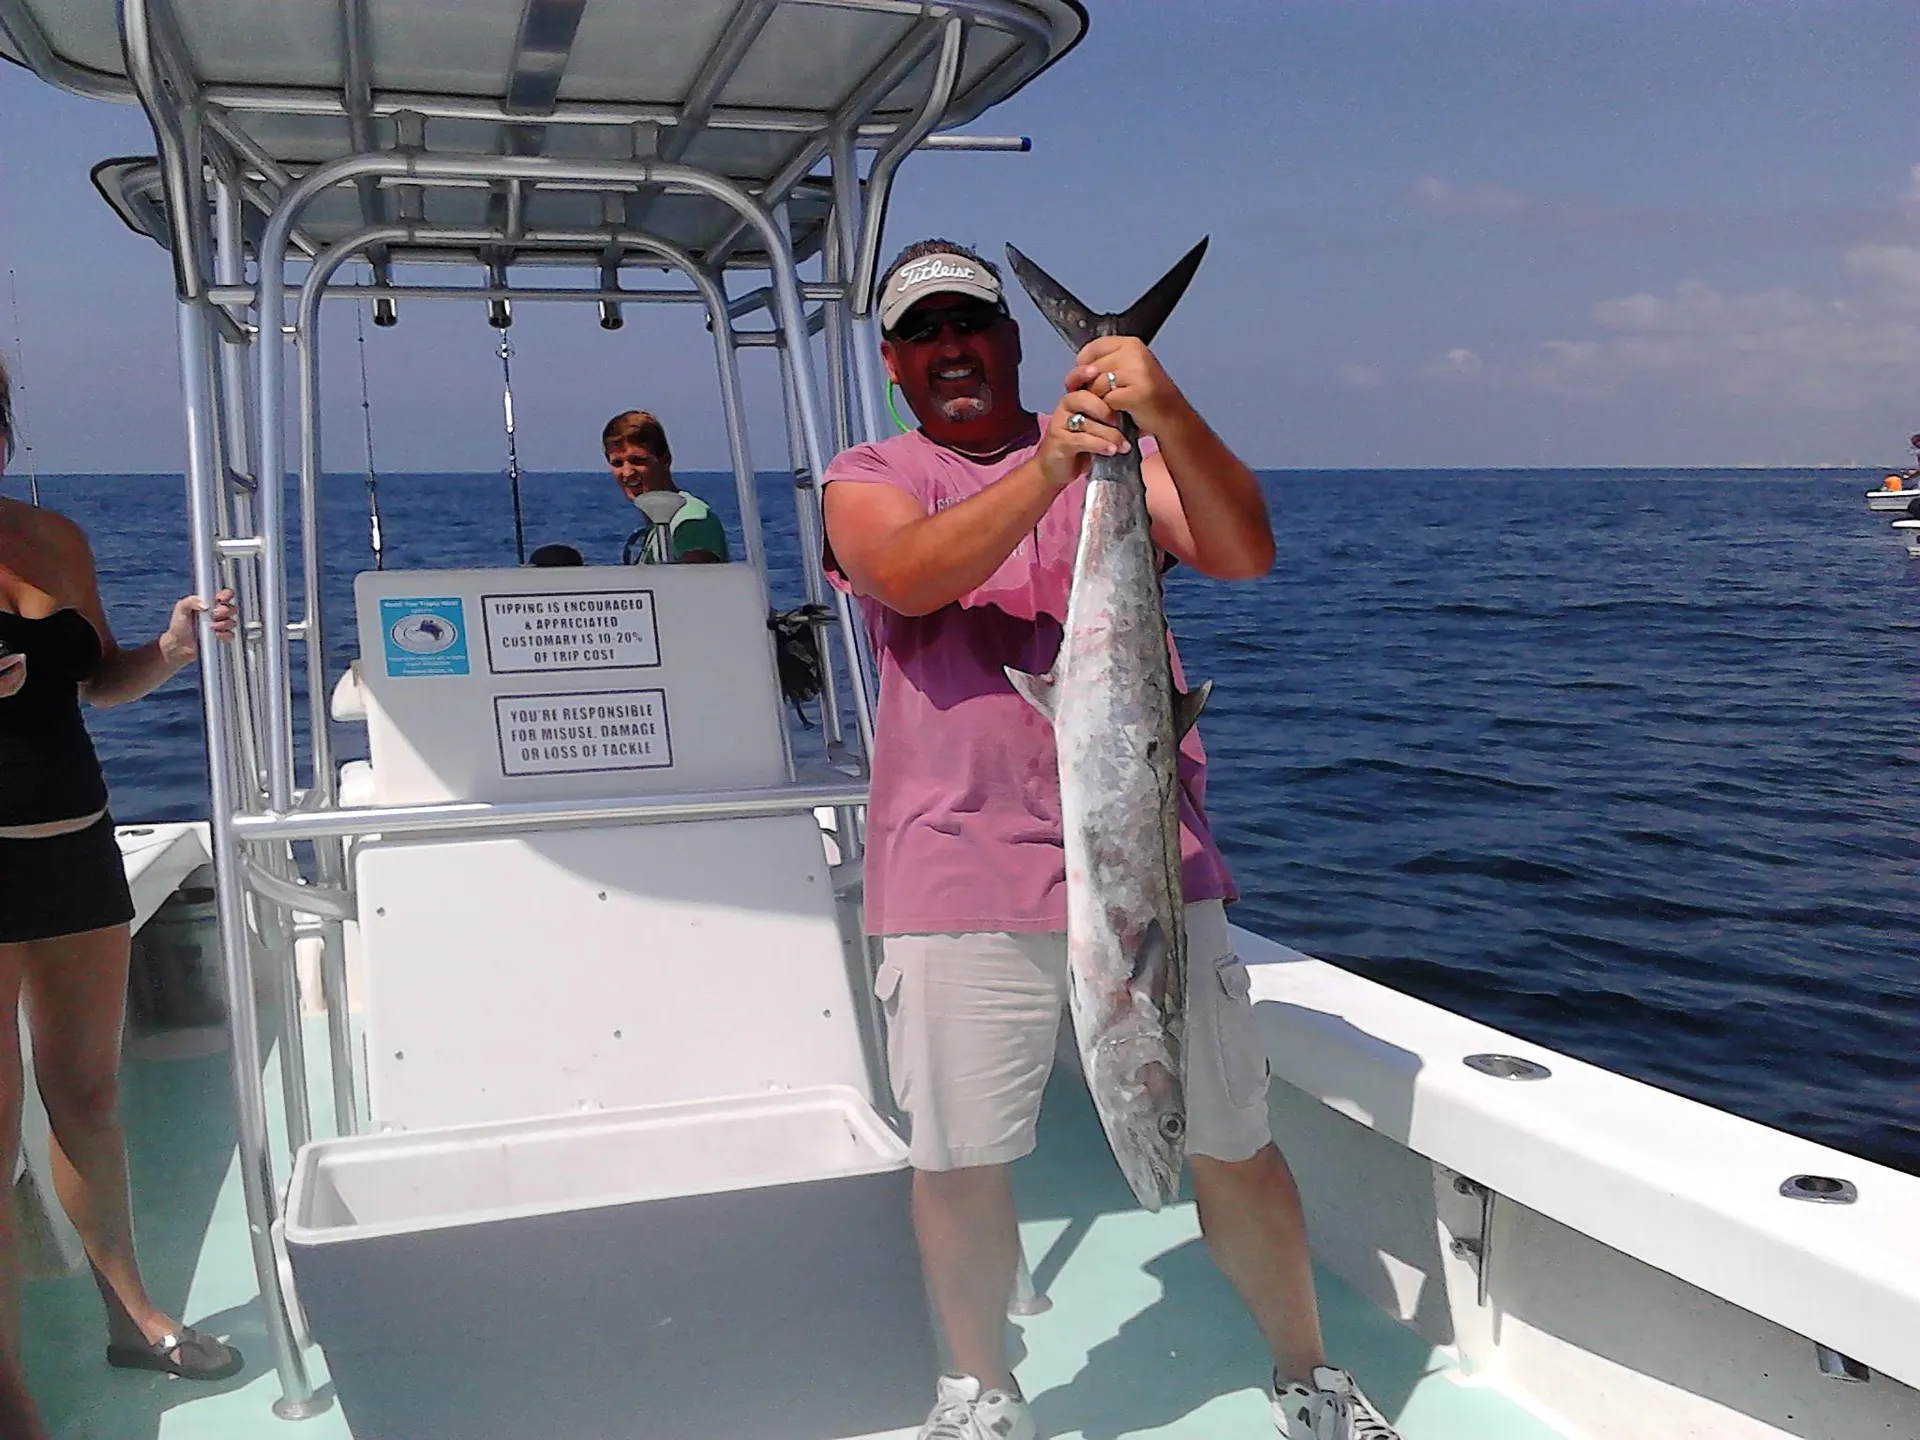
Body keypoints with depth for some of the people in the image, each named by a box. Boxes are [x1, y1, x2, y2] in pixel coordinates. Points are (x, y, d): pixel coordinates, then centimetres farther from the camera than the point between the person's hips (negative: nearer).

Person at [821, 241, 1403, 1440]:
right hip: (960, 874, 0)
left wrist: (1165, 413, -22)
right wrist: (1047, 468, -27)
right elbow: (910, 574, -14)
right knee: (960, 1159, 7)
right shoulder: (868, 479, 9)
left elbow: (1245, 552, -6)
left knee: (1234, 1147, 7)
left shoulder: (1121, 454, 11)